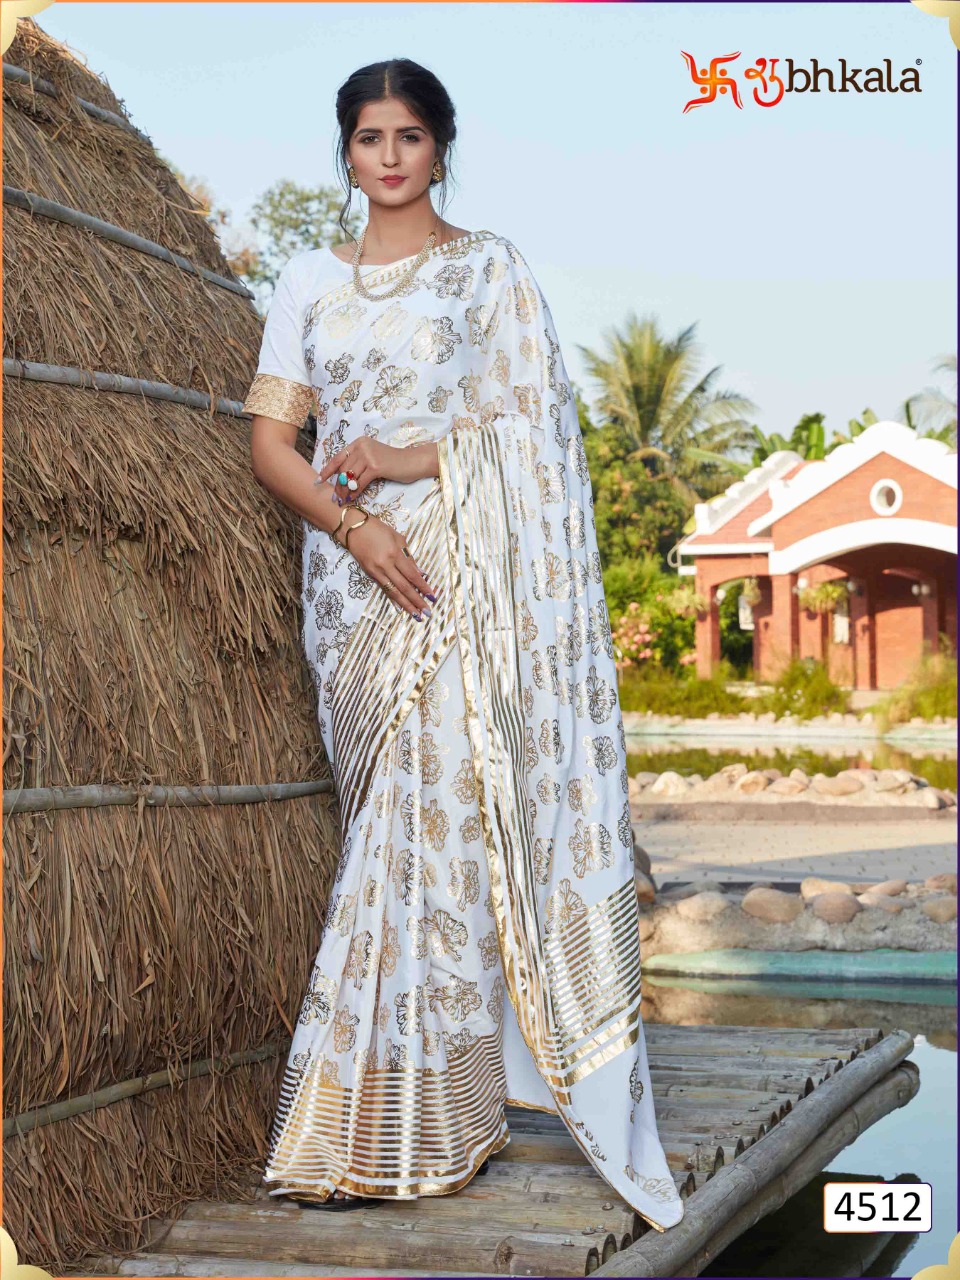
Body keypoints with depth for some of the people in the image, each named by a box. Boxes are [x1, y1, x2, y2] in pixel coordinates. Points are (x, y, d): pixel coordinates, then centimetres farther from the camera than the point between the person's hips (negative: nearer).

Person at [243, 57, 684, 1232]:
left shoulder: (491, 268, 9)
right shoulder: (309, 280, 15)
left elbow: (537, 426, 2)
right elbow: (269, 441, 7)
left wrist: (414, 457, -11)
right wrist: (355, 525, -10)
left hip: (461, 569, -3)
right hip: (352, 567, 3)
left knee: (435, 811, -11)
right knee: (405, 817, 0)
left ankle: (392, 1126, -6)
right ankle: (445, 1114, 8)